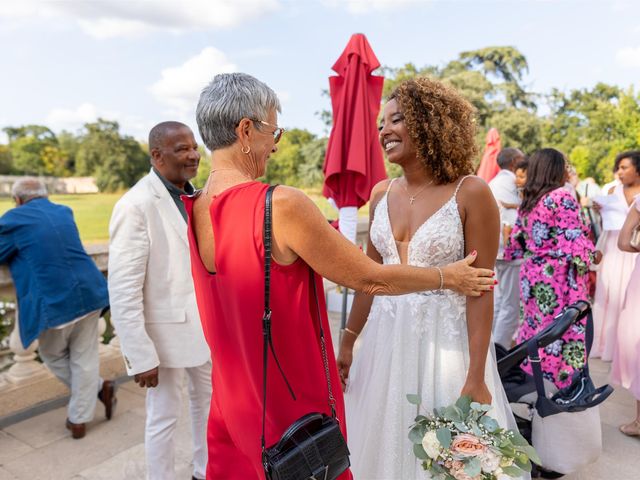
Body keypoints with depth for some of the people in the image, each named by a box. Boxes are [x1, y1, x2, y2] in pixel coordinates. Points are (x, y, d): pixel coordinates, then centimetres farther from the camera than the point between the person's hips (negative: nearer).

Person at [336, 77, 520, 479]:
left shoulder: (471, 193, -12)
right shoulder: (381, 194, 3)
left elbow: (481, 291, -12)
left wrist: (476, 378, -13)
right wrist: (348, 341, 11)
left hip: (444, 341, -4)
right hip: (385, 339, 5)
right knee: (384, 447, 18)